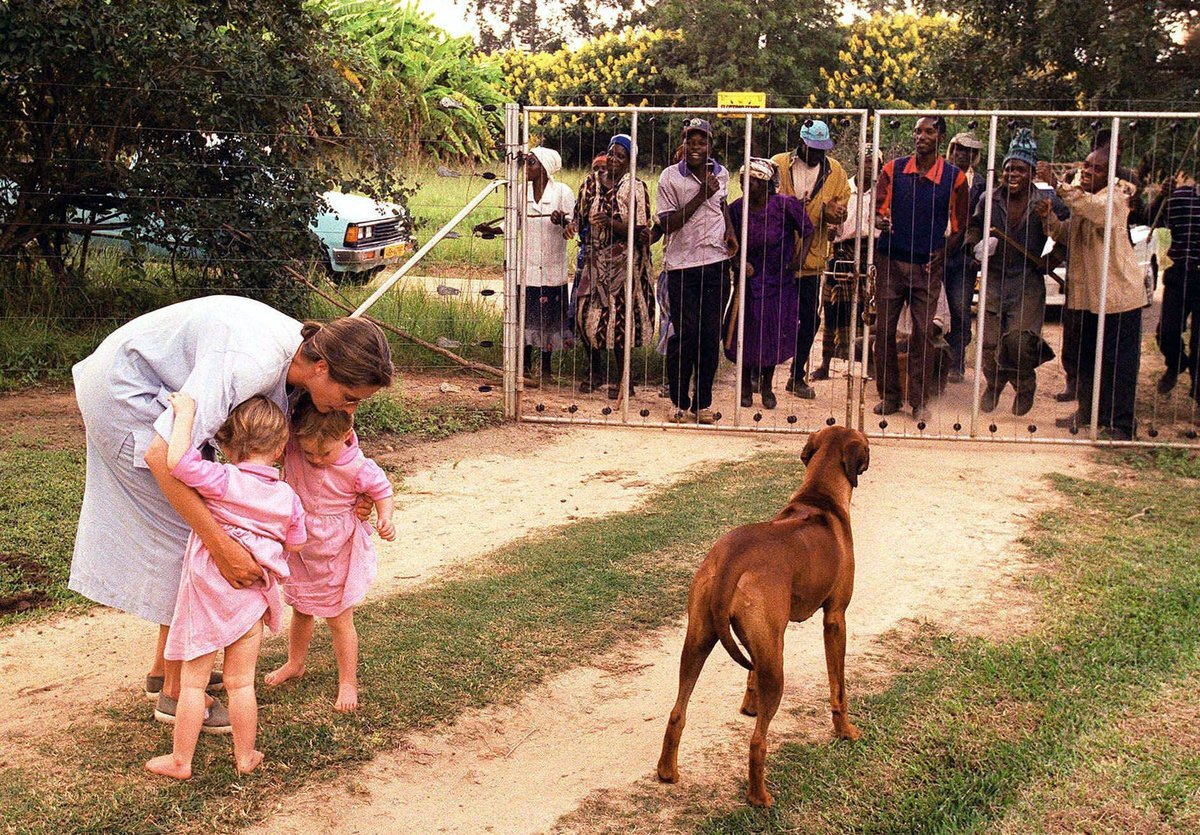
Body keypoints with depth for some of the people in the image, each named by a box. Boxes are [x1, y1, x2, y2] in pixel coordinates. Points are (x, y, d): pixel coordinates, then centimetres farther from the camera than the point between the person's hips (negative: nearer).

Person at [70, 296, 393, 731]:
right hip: (124, 392, -9)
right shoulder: (248, 363, -37)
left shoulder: (302, 349, -11)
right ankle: (176, 692, 5)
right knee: (188, 528, -6)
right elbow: (162, 455, -40)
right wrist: (221, 545, -40)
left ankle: (163, 667, 28)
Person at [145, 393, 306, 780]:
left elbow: (176, 460, -30)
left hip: (207, 592, -4)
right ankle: (245, 756, 24)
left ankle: (180, 760, 19)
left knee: (193, 681, 8)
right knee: (241, 682, 15)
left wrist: (185, 413, -20)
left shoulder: (222, 480, -16)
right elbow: (295, 544, 11)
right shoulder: (287, 496, -1)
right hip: (252, 597, 4)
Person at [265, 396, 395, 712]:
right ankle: (294, 663, 46)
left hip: (337, 554, -4)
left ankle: (348, 681, 24)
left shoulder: (358, 468, -25)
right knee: (300, 611, 23)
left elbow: (382, 491, -11)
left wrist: (385, 519, -28)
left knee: (339, 619, 8)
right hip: (299, 548, 4)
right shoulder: (293, 448, -16)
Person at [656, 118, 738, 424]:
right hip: (682, 265, -4)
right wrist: (701, 195, -16)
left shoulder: (721, 174, 8)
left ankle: (702, 404, 14)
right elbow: (667, 224, -11)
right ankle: (679, 402, 12)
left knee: (711, 335, 4)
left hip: (716, 262, 4)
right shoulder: (670, 177, -5)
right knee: (685, 335, -4)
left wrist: (730, 231, 9)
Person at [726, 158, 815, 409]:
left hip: (779, 282, -1)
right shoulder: (737, 208, -8)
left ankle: (767, 385, 24)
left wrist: (800, 258, -14)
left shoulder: (785, 205, -14)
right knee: (746, 333, 5)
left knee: (774, 334, 6)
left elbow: (807, 232, -3)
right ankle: (746, 385, 24)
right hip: (749, 280, 1)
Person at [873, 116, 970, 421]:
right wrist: (880, 221, -22)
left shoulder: (954, 178, 0)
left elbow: (960, 227, 7)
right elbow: (877, 210, 1)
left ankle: (920, 401, 7)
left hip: (927, 267, -1)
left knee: (924, 333, -2)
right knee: (884, 329, 3)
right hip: (891, 260, 1)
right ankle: (889, 395, 14)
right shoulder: (894, 170, 3)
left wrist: (941, 253, -6)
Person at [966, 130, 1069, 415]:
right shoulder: (989, 202, 3)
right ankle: (993, 385, 30)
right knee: (990, 341, 1)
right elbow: (973, 229, 18)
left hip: (1028, 283, -2)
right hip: (994, 279, 2)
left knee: (1018, 340, -13)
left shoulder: (1046, 203, -3)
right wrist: (978, 245, -1)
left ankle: (1025, 388, 16)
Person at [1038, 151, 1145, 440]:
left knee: (1118, 361, -4)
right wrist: (1049, 217, -7)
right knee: (1086, 356, 17)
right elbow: (1068, 235, 13)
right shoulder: (1081, 197, 14)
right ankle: (1087, 411, 31)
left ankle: (1120, 424, 1)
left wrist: (1057, 184, -42)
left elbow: (1097, 209, -35)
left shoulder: (1115, 196, -12)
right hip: (1088, 292, 9)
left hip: (1118, 292, -8)